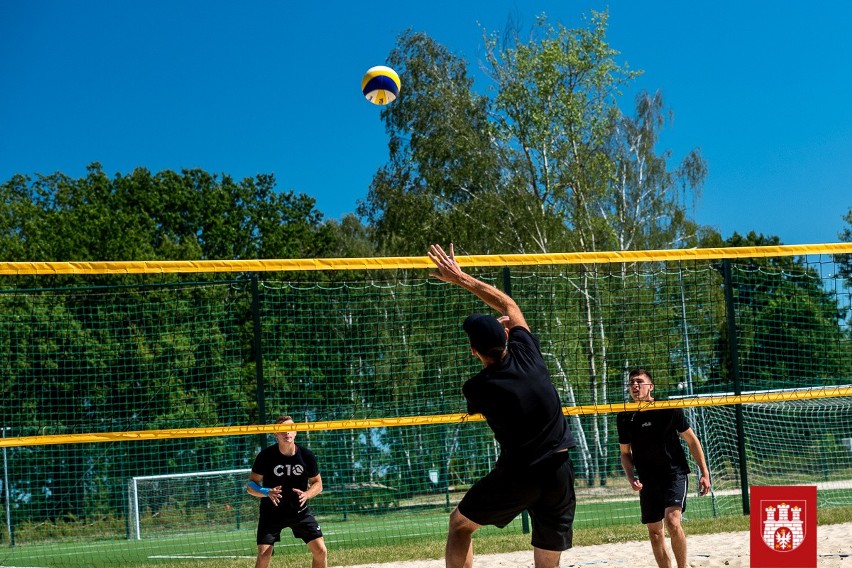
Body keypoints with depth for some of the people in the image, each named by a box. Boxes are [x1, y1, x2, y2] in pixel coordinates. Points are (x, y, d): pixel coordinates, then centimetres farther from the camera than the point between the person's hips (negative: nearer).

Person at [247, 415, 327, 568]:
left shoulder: (307, 455, -9)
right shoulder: (266, 455, -15)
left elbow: (318, 483, 3)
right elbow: (250, 486, -10)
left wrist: (306, 494, -19)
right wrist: (267, 492, -30)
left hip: (300, 510, 2)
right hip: (271, 512, -2)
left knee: (321, 551, -5)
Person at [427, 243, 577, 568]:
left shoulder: (476, 388, -10)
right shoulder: (527, 353, -4)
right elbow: (508, 304, 13)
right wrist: (459, 277, 18)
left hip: (516, 475, -3)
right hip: (560, 471, 3)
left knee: (460, 523, 21)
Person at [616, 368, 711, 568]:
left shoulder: (669, 410, -8)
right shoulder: (625, 418, 1)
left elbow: (691, 440, 0)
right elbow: (625, 453, 13)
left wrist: (704, 473, -2)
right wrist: (631, 478, -4)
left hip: (675, 473, -4)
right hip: (648, 480, 4)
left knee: (672, 522, -22)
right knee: (654, 532, 6)